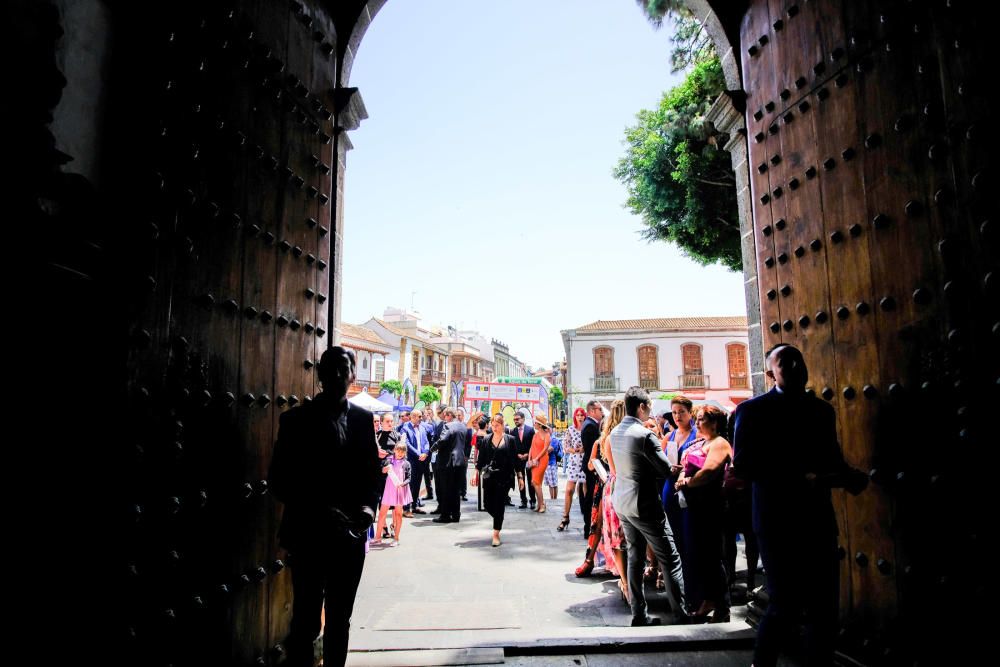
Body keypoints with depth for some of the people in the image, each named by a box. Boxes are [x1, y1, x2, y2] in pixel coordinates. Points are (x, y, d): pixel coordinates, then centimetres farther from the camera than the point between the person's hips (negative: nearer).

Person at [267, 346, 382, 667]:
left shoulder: (363, 418, 5)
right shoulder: (296, 418, -4)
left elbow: (373, 471, 8)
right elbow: (278, 479, -5)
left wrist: (368, 505, -10)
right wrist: (317, 511, -16)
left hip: (350, 534, 3)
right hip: (308, 534, -3)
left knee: (340, 619, 16)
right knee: (306, 620, 4)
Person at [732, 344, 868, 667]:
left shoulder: (822, 410, 12)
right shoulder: (752, 410, -7)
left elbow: (832, 459, 15)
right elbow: (743, 465, -16)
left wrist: (848, 475, -8)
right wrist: (801, 478, -21)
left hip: (818, 519, 6)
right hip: (778, 522, -5)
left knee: (824, 608, 10)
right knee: (786, 606, 1)